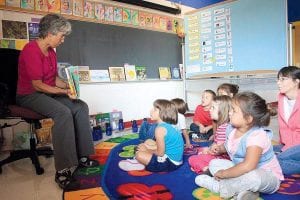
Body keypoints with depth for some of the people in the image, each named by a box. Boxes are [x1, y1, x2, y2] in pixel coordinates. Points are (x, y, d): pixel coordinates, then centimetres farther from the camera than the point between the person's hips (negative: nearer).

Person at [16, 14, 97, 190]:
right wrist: (64, 92, -24)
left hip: (48, 93, 9)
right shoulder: (31, 50, -19)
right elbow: (37, 85, -21)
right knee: (63, 112, -33)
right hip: (29, 95, -8)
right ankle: (62, 170, -28)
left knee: (81, 107, -10)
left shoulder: (51, 51, 8)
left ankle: (82, 156, -8)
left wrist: (69, 86, -6)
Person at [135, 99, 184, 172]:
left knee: (139, 155, -15)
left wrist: (147, 150, -2)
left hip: (170, 163, -10)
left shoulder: (160, 129, -21)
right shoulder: (169, 125, 6)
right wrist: (148, 149, 8)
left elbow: (160, 153, -17)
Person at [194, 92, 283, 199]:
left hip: (269, 178, -8)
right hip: (242, 171, 8)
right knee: (214, 163, 1)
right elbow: (229, 146, 20)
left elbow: (248, 166, -45)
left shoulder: (256, 136, -32)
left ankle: (218, 186, -17)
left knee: (252, 176, -42)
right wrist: (220, 149, -2)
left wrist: (223, 173, -32)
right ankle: (244, 189, -19)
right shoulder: (231, 129, -6)